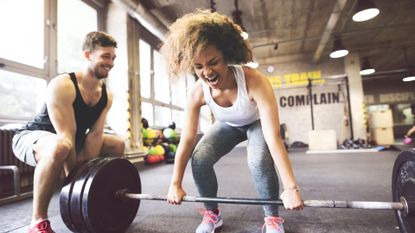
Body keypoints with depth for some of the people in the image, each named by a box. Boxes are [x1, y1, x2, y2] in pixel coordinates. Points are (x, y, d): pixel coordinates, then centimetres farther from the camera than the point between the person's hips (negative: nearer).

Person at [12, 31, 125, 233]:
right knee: (59, 148, -41)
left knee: (117, 145, 3)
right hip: (30, 137, -7)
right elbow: (66, 137, -31)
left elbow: (95, 134, -12)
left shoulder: (106, 95, -7)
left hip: (73, 140, 7)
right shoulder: (62, 86, -28)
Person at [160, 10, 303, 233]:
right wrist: (175, 184, -17)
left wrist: (291, 188, -41)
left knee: (260, 162, -32)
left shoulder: (254, 81, -40)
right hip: (227, 125, 3)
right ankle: (212, 214, 7)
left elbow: (273, 137, -41)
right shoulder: (197, 92, -28)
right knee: (199, 160, -19)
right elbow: (186, 140, -22)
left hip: (256, 123, -2)